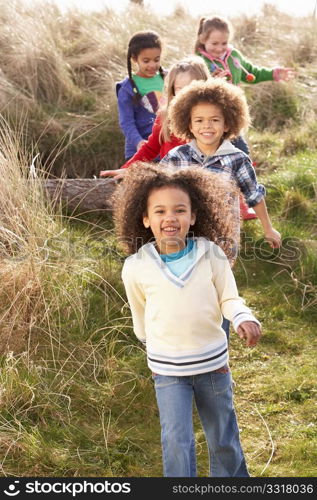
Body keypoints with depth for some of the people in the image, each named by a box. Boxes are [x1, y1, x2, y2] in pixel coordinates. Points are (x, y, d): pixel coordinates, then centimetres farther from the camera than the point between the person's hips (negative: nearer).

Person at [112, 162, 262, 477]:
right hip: (167, 368, -1)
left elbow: (229, 298, -7)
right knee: (177, 441, -2)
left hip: (213, 362, 1)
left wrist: (244, 319, -28)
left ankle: (232, 477, 42)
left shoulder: (212, 255, -15)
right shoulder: (136, 268, -13)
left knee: (223, 438, 19)